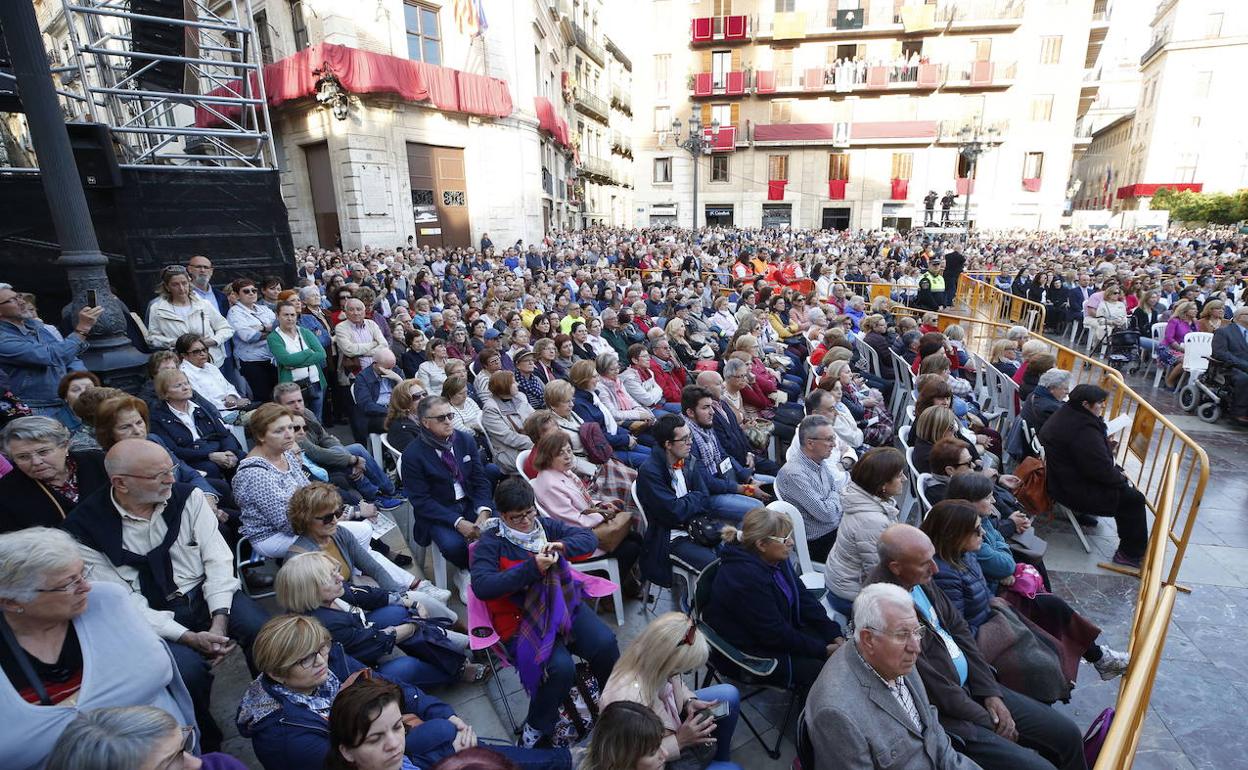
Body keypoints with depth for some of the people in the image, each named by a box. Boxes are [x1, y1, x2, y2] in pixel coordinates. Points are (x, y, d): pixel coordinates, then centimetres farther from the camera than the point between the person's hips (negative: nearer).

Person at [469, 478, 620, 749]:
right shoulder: (490, 542, -5)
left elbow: (589, 538, 4)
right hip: (522, 619, -4)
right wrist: (531, 568, -25)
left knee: (604, 643, -18)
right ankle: (535, 730, 1)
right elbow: (481, 586, -20)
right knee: (561, 667, -27)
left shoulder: (545, 525, 7)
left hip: (563, 603, 4)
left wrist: (563, 546, -17)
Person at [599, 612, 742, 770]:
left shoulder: (648, 658, -22)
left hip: (667, 722, 7)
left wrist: (689, 701, -14)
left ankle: (721, 757, 28)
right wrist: (679, 741, -27)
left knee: (729, 695, 5)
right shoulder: (627, 704, -42)